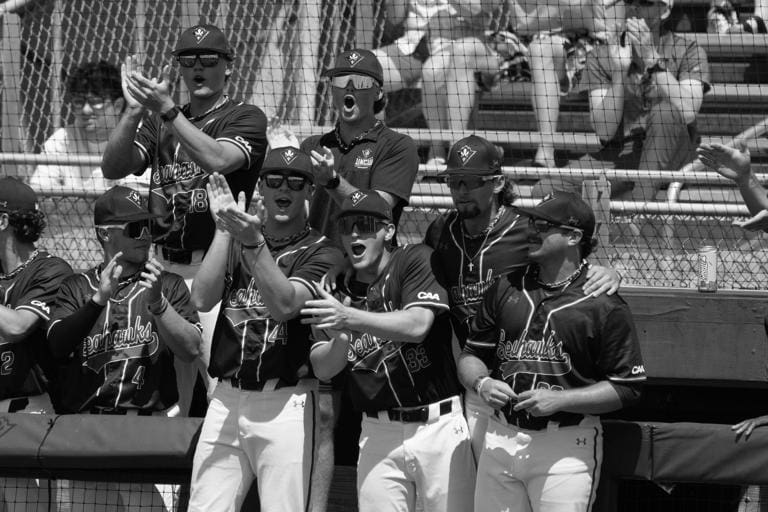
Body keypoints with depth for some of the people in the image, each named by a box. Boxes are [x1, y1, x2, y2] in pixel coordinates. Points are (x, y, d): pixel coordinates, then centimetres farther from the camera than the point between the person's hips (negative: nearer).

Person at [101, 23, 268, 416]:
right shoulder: (157, 122, 16)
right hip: (165, 268, 6)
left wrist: (166, 110, -30)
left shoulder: (245, 118, 0)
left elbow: (217, 159, -21)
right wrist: (133, 109, -14)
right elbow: (113, 167, 2)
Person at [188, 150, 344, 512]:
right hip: (227, 399, 4)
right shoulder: (234, 242, 16)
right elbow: (203, 300, 0)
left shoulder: (321, 252, 2)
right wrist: (224, 230, -6)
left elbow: (284, 305, -15)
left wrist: (254, 245, -25)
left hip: (286, 403, -4)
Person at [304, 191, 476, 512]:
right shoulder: (337, 290, 11)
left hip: (438, 423, -4)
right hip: (379, 434, 4)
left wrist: (349, 318, -28)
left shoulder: (417, 260, -1)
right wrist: (340, 338, -20)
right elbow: (323, 370, 2)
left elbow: (417, 325, -18)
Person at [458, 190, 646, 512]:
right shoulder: (506, 288, 12)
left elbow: (627, 387, -6)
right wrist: (481, 383, -6)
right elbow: (472, 355, 17)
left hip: (567, 447, -5)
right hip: (501, 439, 5)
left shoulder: (604, 304, -4)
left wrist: (559, 399, -16)